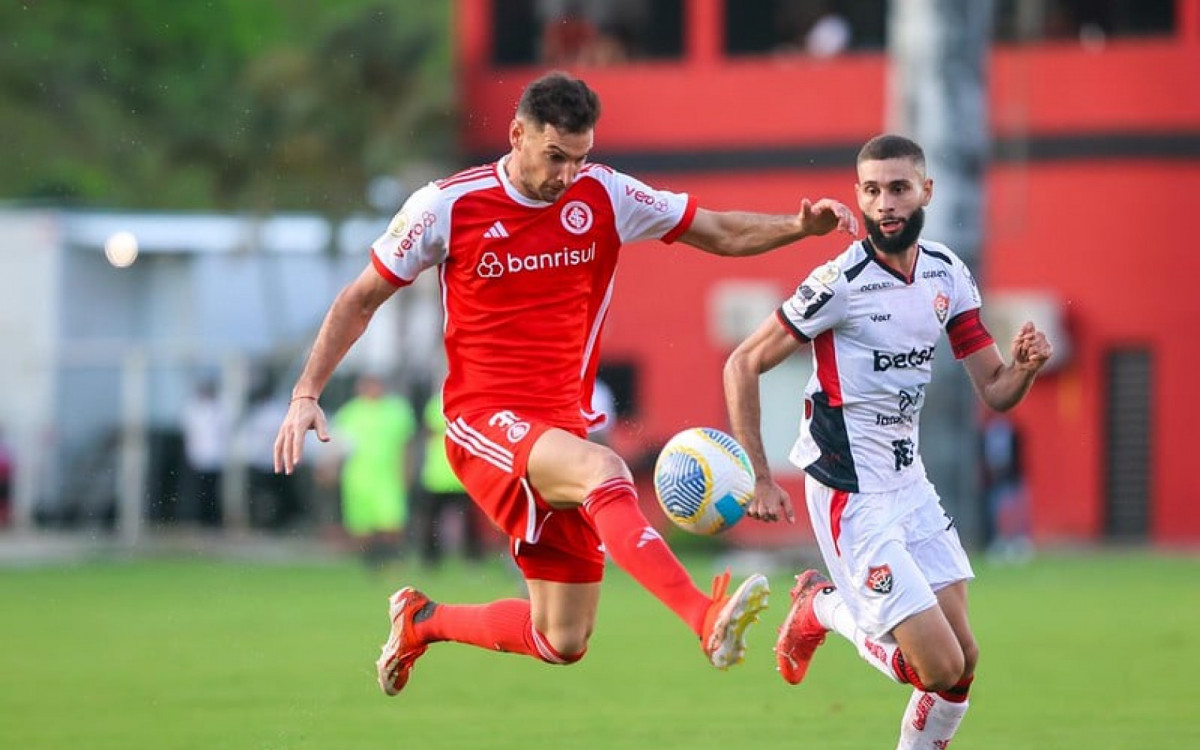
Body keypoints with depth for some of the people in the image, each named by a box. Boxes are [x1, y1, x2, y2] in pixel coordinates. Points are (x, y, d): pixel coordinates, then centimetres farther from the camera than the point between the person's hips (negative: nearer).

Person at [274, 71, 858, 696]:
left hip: (562, 426, 5)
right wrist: (306, 393, -3)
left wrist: (800, 226, -10)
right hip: (485, 422, -5)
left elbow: (720, 233, 8)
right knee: (603, 471, -37)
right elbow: (362, 299, 4)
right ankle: (709, 621, -51)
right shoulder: (447, 206, -6)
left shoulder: (604, 196, 1)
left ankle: (421, 621, 30)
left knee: (562, 642, 5)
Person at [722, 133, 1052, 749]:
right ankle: (822, 607, 13)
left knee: (962, 658, 2)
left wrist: (1026, 365, -16)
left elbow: (994, 392, 7)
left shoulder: (948, 275, 3)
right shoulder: (841, 282, -17)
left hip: (909, 484, 7)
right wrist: (759, 479, -15)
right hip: (852, 495, -7)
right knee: (942, 668, -11)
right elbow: (742, 365, -12)